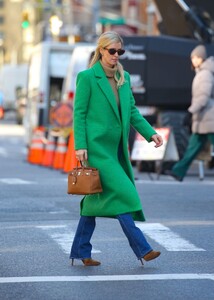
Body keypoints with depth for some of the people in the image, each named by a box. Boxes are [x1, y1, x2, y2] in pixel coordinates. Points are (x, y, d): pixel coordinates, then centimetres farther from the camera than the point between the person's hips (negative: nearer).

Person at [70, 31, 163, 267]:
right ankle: (141, 248, -11)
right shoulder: (87, 77, -7)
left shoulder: (124, 78, 12)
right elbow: (79, 113, -8)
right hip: (97, 146, -7)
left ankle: (80, 251, 17)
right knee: (122, 192, -13)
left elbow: (132, 111, 15)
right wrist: (80, 146, -14)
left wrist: (150, 133, 2)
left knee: (97, 198, 10)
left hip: (116, 147, 7)